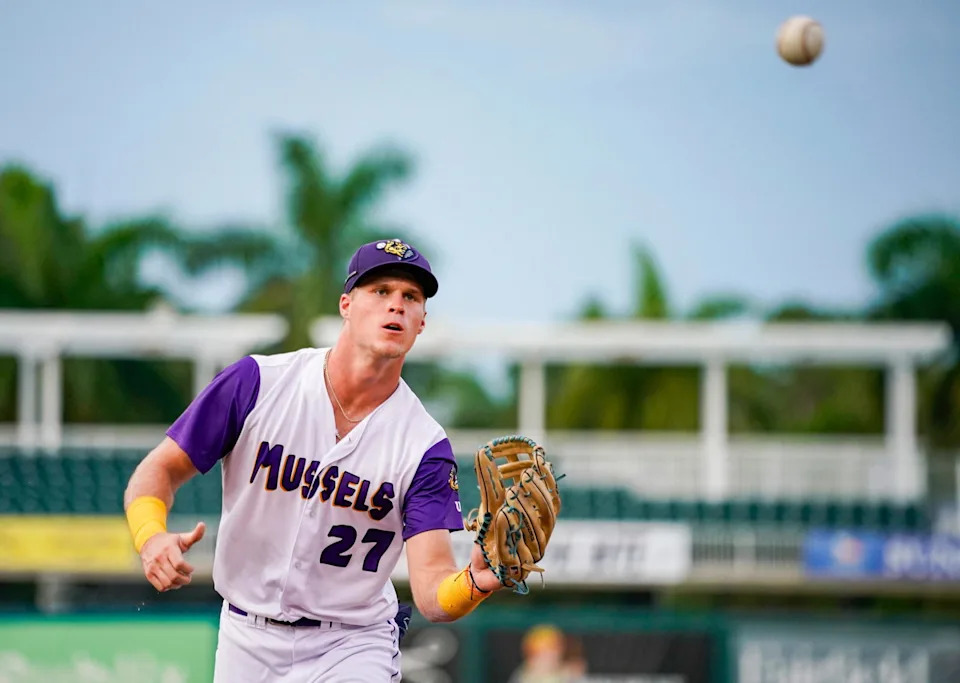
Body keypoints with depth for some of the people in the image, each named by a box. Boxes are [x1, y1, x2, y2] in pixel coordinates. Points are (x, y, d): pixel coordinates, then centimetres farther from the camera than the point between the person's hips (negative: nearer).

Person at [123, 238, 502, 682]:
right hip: (246, 642, 1)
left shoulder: (424, 445, -10)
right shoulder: (258, 383, -9)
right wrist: (152, 539, -26)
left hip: (351, 647, -1)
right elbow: (160, 469, -4)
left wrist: (474, 583, -41)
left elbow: (430, 588, -18)